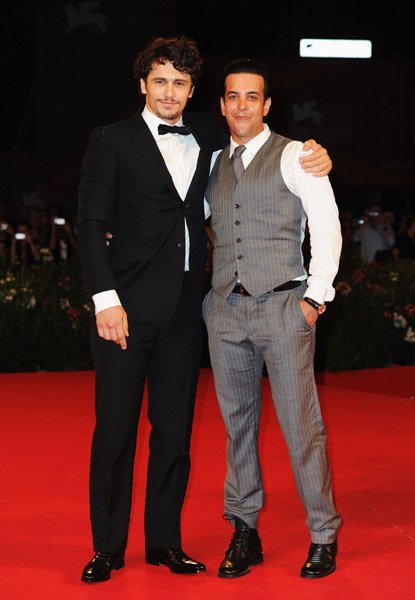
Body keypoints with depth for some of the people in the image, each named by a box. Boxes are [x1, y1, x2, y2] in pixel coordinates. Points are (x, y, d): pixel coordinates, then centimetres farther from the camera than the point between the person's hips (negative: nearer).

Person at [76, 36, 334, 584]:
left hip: (184, 307, 4)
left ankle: (164, 541, 19)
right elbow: (91, 222, -4)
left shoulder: (205, 135, 12)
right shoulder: (112, 141, 1)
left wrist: (314, 156, 6)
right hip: (129, 304, -4)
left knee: (175, 429, 8)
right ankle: (107, 547, 11)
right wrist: (105, 300, -13)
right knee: (115, 427, 1)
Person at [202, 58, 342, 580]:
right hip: (225, 308, 4)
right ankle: (244, 533, 17)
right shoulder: (213, 166, 15)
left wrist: (314, 296, -8)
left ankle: (323, 536, 8)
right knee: (237, 423, 8)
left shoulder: (294, 156, 1)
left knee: (301, 424, -4)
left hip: (283, 306, -4)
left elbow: (326, 227, -3)